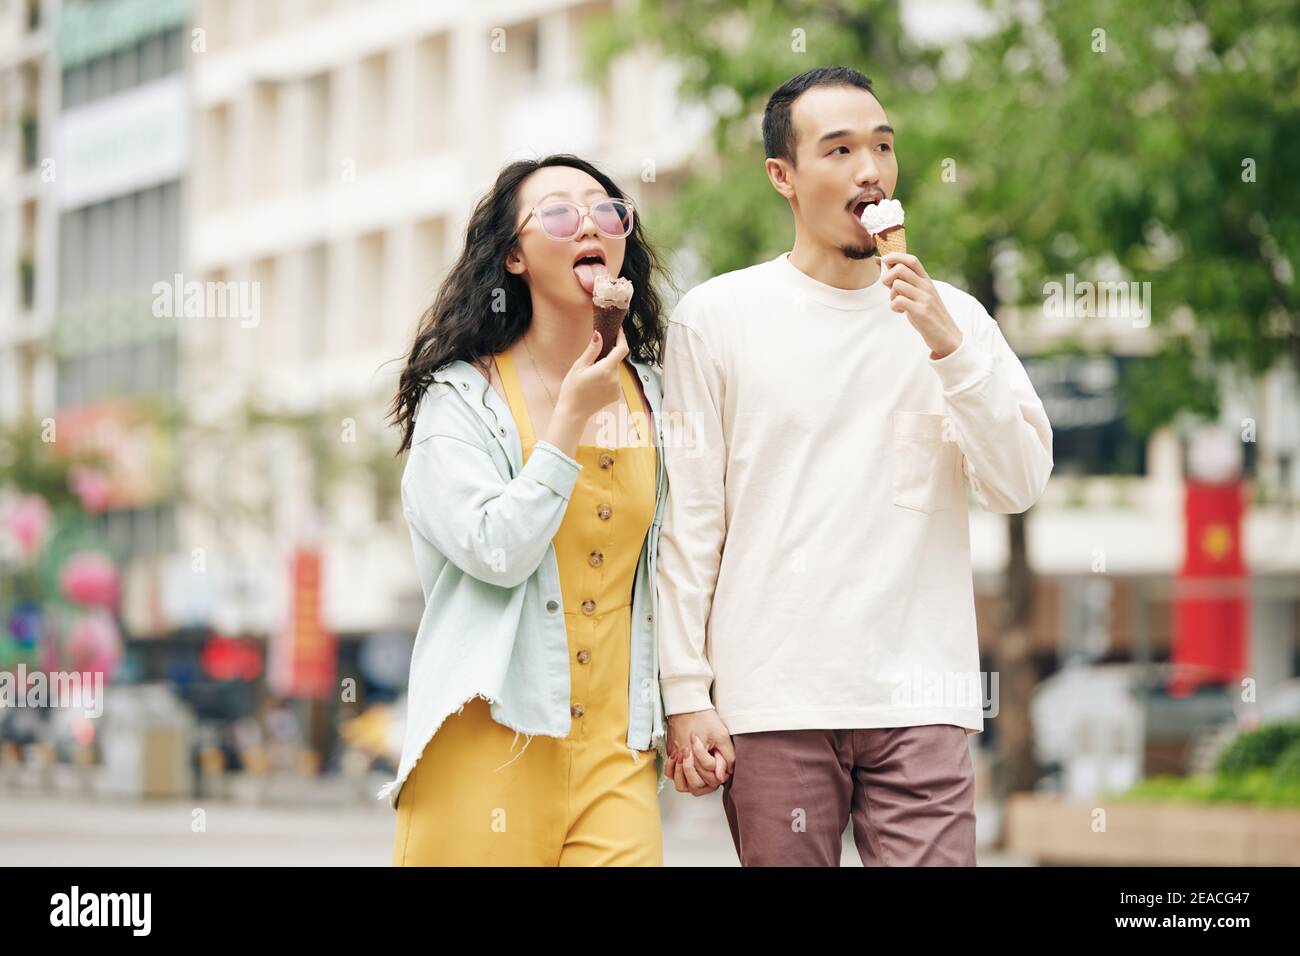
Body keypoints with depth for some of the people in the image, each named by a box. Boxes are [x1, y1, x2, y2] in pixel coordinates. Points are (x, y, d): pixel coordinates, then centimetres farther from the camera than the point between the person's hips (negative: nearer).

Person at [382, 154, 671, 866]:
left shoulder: (649, 394, 13)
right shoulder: (459, 397, -1)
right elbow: (498, 553, -14)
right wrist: (571, 418, -12)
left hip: (614, 746, 4)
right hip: (490, 736, -4)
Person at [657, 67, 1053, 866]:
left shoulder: (952, 317, 10)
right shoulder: (718, 316, 5)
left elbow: (1019, 485, 1)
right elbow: (689, 521, 3)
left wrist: (949, 348, -10)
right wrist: (686, 694, -3)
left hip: (920, 707, 1)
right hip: (772, 705, -1)